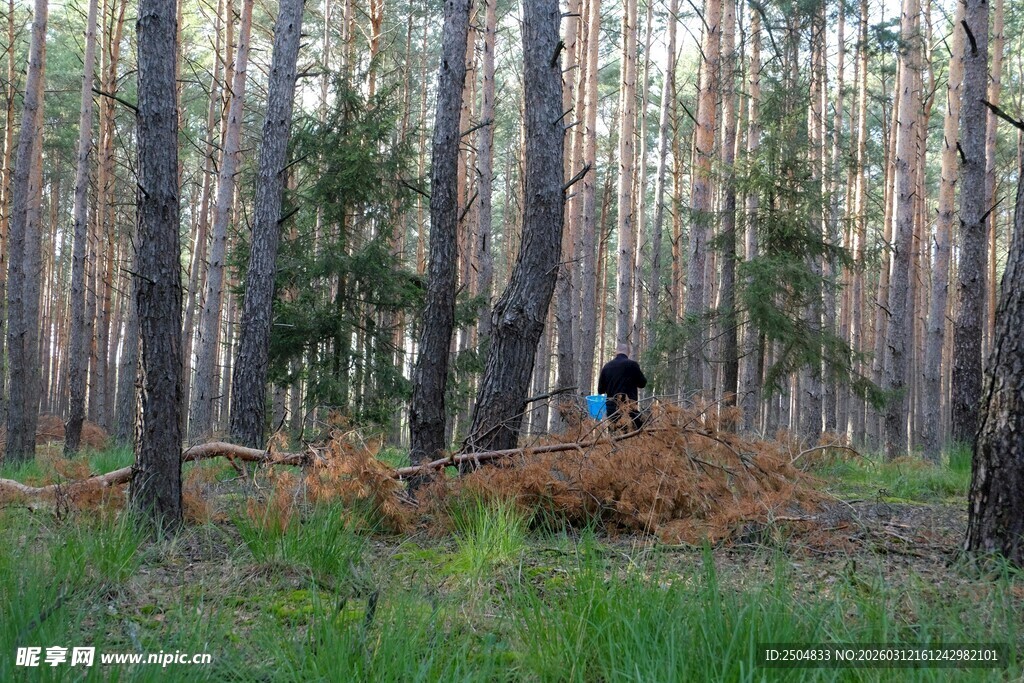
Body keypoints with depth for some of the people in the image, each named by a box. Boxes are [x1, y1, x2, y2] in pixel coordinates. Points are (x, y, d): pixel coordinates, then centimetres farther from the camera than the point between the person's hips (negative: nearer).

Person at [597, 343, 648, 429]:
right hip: (629, 409, -4)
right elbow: (642, 383, 6)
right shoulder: (632, 364, -6)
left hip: (611, 410, 4)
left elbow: (600, 390, 14)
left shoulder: (607, 366, 6)